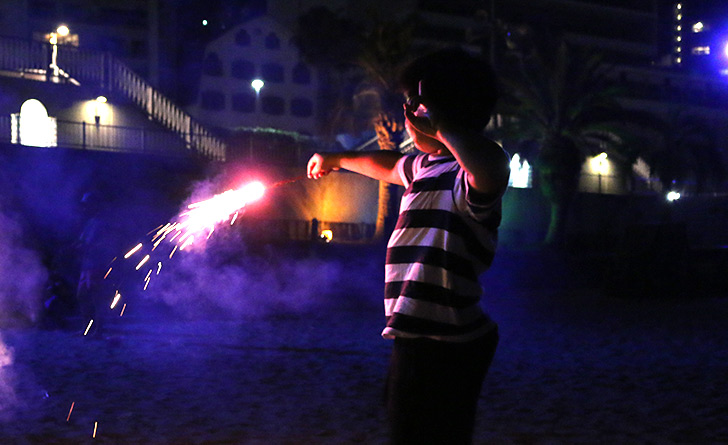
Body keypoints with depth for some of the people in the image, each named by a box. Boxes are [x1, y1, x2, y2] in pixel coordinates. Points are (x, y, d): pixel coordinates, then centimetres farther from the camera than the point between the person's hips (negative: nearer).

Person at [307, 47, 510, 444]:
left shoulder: (462, 177, -21)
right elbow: (391, 166, 36)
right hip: (421, 343, 11)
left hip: (440, 351, -11)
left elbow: (493, 167, -47)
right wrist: (337, 159, 52)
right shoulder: (426, 164, 12)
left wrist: (438, 123, -33)